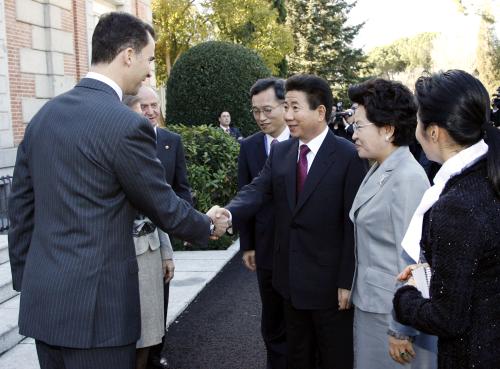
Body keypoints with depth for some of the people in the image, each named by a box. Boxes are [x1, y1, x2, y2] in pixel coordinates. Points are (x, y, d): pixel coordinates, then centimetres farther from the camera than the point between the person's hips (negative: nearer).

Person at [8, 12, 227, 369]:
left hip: (42, 300, 7)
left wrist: (26, 279, 19)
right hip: (95, 304, -7)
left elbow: (20, 207, 11)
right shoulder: (127, 124, -16)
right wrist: (208, 226, 13)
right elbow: (164, 206, -6)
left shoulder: (44, 115, 6)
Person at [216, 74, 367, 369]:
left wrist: (347, 281, -15)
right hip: (291, 277, 5)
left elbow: (353, 223, -14)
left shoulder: (349, 156, -14)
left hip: (329, 279, -5)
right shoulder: (280, 152, 4)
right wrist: (229, 213, -30)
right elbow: (258, 190, -8)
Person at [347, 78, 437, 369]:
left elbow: (411, 258, -21)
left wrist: (401, 329, -19)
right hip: (369, 302, 8)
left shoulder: (408, 178, -21)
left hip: (391, 311, -8)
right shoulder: (378, 170, 6)